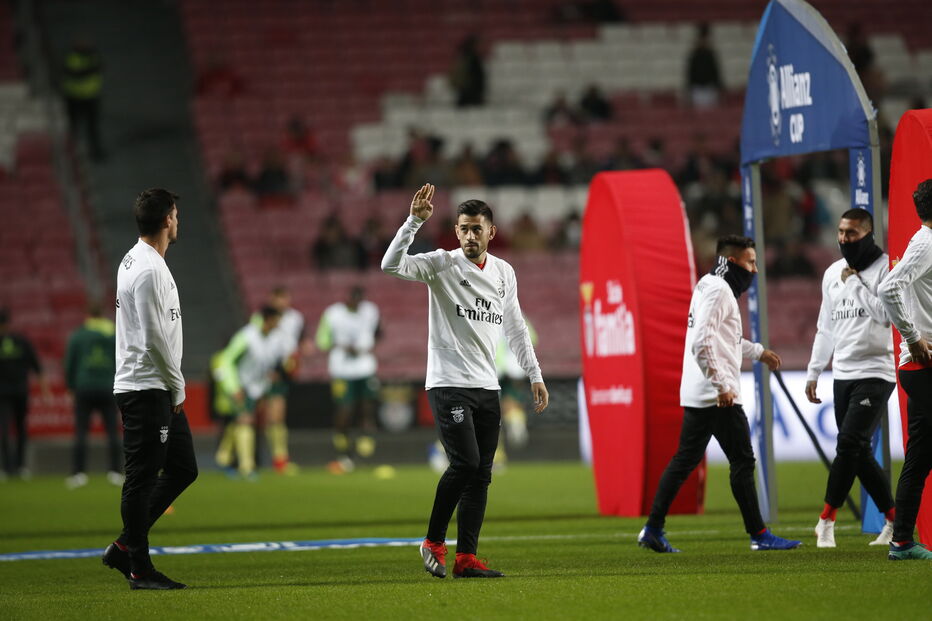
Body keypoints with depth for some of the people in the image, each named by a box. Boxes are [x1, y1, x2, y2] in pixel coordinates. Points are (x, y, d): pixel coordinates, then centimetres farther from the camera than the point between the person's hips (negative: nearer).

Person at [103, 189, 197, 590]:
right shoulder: (149, 269, -16)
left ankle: (125, 547, 16)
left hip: (158, 390, 11)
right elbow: (154, 337, -20)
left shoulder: (136, 262, 17)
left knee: (183, 469, 13)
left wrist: (175, 386, 19)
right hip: (146, 387, -11)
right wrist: (177, 386, -11)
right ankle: (138, 568, 0)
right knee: (143, 478, -5)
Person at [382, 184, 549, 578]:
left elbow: (515, 327, 22)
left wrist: (535, 375, 19)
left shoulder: (505, 273, 12)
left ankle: (466, 558, 4)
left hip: (488, 387, 6)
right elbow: (392, 265, -21)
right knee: (465, 462, -16)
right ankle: (434, 541, 2)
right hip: (448, 383, -6)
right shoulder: (442, 264, -5)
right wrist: (415, 221, -30)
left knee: (481, 474, 2)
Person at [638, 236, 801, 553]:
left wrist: (759, 352, 38)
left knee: (685, 460, 10)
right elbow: (702, 341, -23)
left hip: (697, 395, 10)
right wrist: (721, 385, -23)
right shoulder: (718, 289, -13)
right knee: (742, 460, -4)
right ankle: (759, 535, 0)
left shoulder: (713, 287, 19)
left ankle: (653, 530, 9)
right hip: (717, 395, -10)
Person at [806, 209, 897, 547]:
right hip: (843, 375, 7)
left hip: (875, 372, -7)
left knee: (849, 444, -14)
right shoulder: (833, 273, 14)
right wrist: (814, 372, 19)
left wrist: (855, 283, -15)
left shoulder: (885, 268, -7)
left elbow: (888, 314, -19)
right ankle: (894, 521, 14)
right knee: (859, 454, 5)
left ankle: (826, 520, -9)